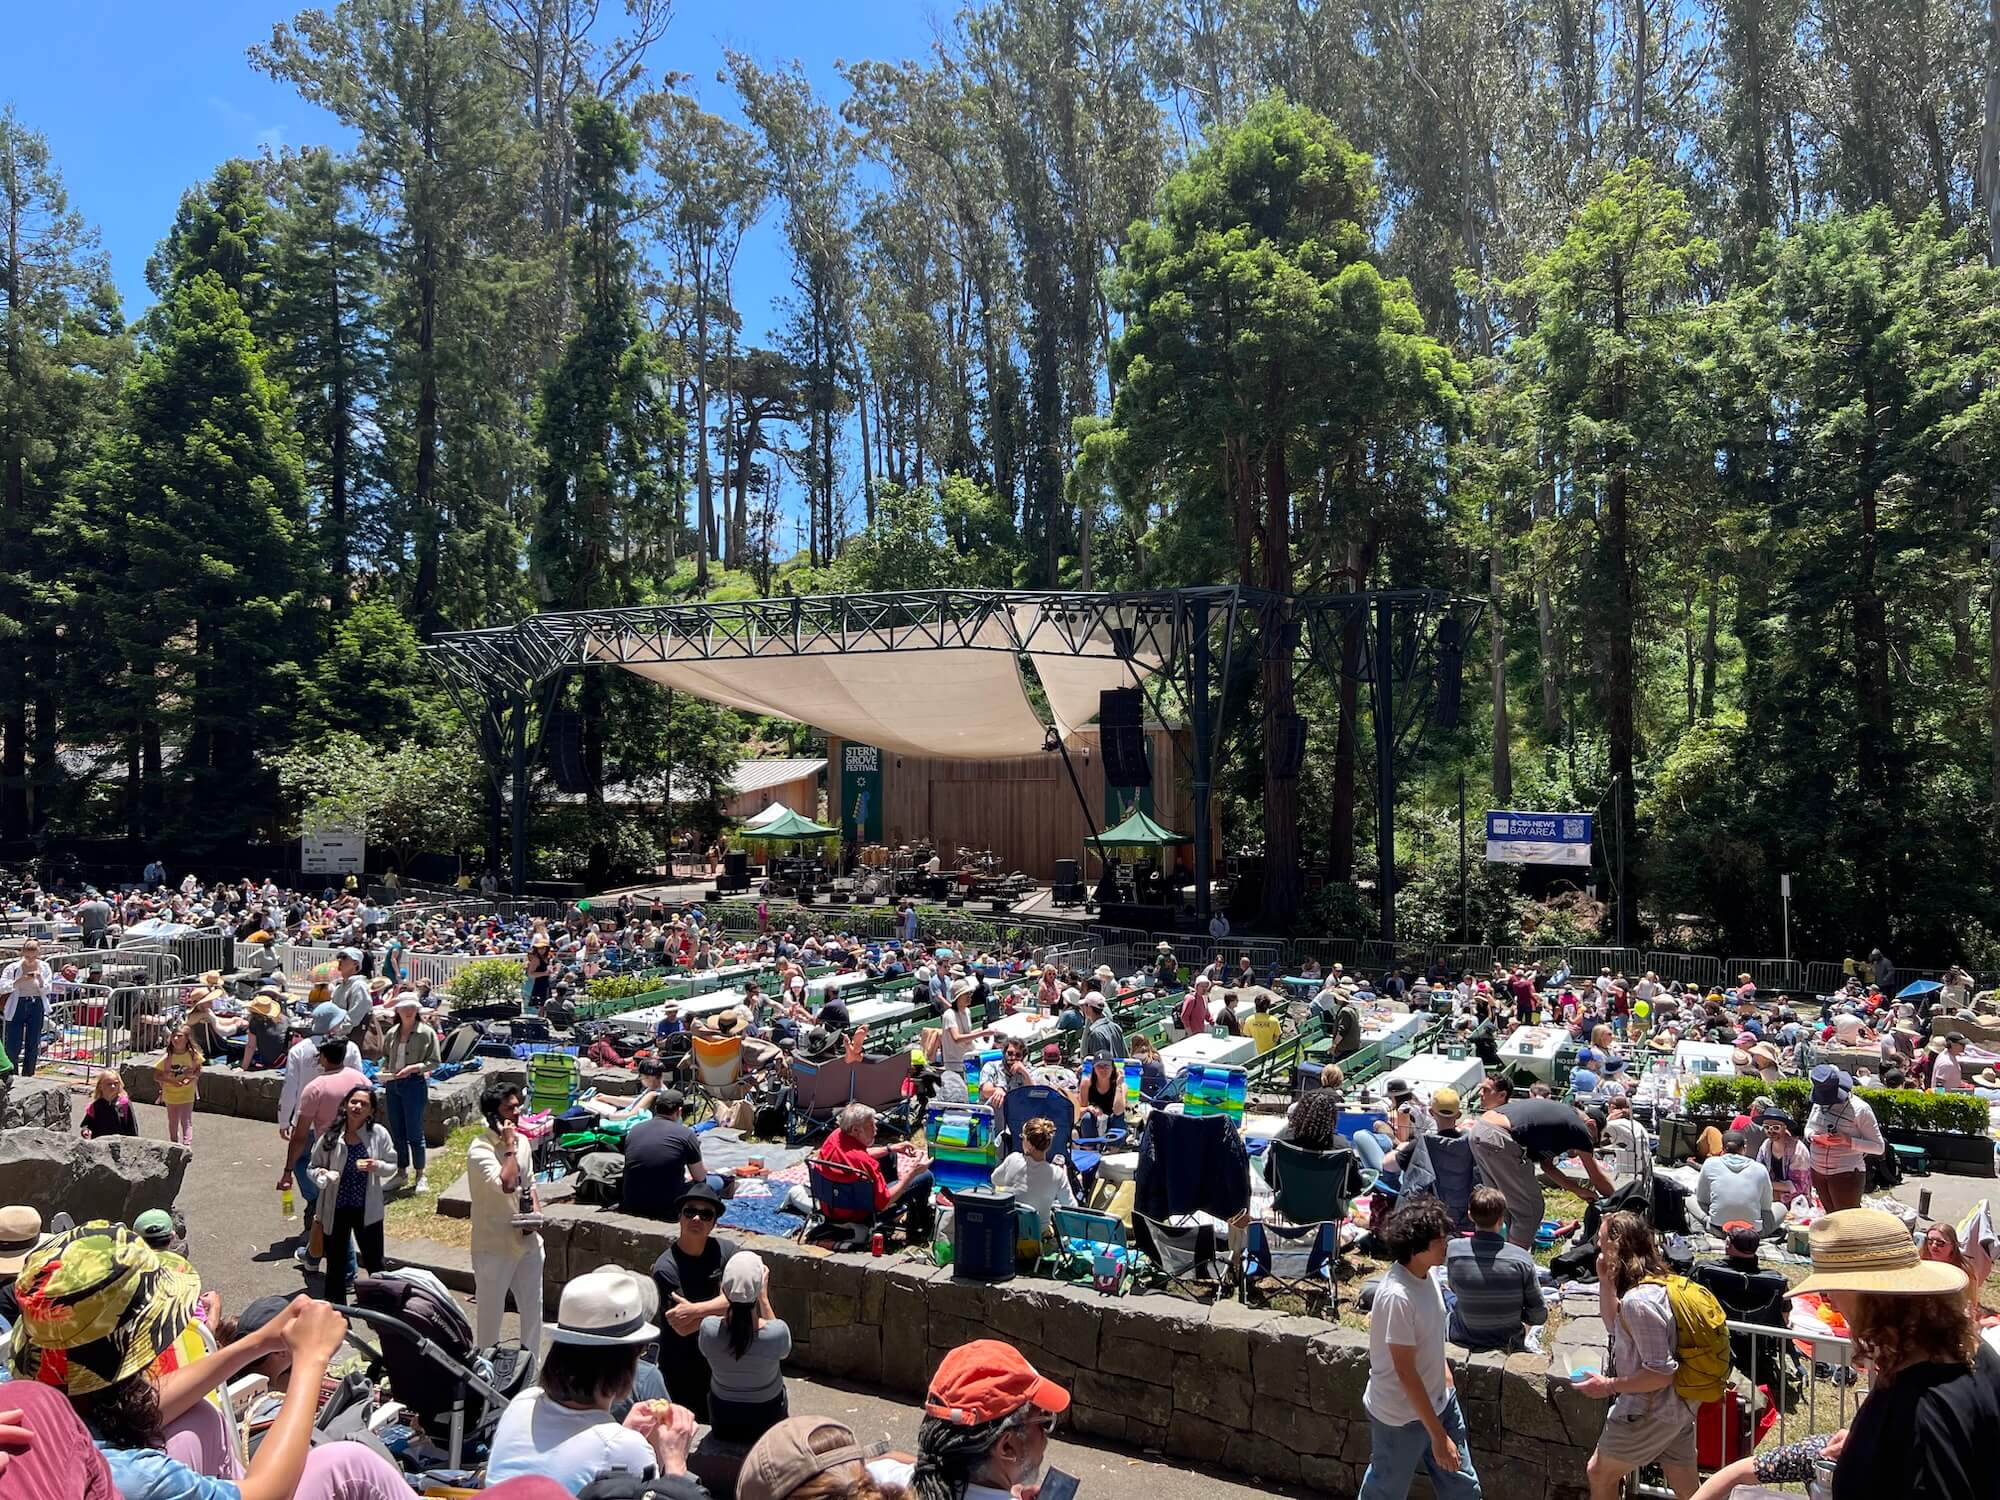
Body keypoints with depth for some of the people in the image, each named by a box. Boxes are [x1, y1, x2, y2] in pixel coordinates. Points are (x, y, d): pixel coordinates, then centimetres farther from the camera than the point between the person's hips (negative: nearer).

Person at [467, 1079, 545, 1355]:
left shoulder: (522, 1141, 4)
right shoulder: (480, 1151, -19)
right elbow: (507, 1184, -33)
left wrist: (536, 1213, -2)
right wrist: (509, 1146, -24)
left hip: (527, 1240, 6)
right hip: (495, 1246, -6)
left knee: (533, 1306, 15)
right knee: (491, 1311, 10)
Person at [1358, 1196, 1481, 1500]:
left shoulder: (1425, 1275, -6)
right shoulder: (1397, 1296, -32)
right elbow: (1405, 1373, -27)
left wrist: (1444, 1372, 18)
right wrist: (1438, 1435, -23)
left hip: (1438, 1400, 8)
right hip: (1402, 1416, -8)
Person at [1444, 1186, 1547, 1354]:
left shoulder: (1453, 1249, -21)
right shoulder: (1521, 1259, -23)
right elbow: (1539, 1316, -15)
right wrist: (1516, 1313, 4)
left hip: (1463, 1340, 0)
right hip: (1508, 1342, 0)